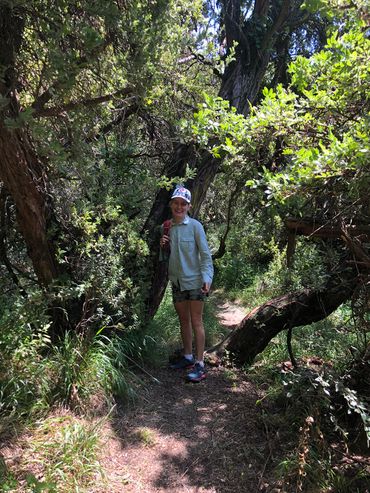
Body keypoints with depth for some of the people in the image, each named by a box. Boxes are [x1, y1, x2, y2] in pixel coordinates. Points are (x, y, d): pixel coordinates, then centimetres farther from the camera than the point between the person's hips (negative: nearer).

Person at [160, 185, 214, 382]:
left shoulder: (195, 226, -9)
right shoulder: (167, 227, 6)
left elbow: (205, 254, -10)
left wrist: (207, 278, -20)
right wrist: (163, 246, -7)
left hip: (194, 281, -5)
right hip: (177, 281, 6)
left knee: (196, 322, -2)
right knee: (183, 320, 15)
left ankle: (199, 364, 3)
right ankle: (187, 357, 28)